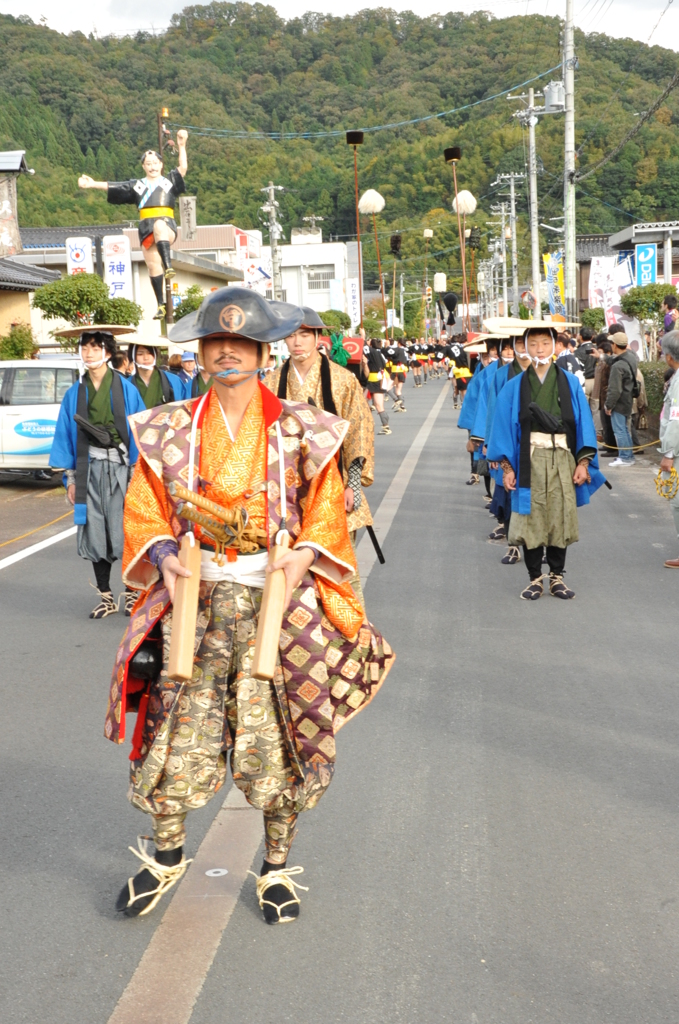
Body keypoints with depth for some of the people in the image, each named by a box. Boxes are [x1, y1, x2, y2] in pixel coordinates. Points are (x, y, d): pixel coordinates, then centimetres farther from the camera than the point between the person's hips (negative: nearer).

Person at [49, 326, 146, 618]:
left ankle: (131, 592, 14)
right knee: (95, 535, 5)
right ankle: (105, 596, 16)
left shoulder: (126, 389, -1)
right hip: (89, 470, 3)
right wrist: (70, 478, 8)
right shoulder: (74, 394, 7)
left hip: (121, 468, -3)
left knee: (125, 532, -2)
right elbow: (67, 435, 11)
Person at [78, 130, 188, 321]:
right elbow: (113, 187, 17)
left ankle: (168, 267, -51)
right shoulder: (136, 185, 21)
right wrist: (94, 184, 8)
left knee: (160, 226, -39)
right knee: (153, 266, -3)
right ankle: (160, 304, 2)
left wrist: (181, 146, -11)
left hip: (167, 226, -3)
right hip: (147, 228, 3)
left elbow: (183, 168, 0)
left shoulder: (170, 181, 16)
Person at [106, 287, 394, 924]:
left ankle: (276, 867, 24)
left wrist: (305, 555, -14)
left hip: (279, 602, -1)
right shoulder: (172, 430, 5)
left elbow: (327, 510, 4)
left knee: (277, 739, 4)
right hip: (196, 600, 1)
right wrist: (164, 554, -12)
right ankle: (167, 855, 28)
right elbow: (145, 508, 7)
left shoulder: (300, 430, 1)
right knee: (177, 734, 3)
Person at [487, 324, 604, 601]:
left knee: (560, 518, 2)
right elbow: (503, 426, 4)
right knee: (531, 520, -1)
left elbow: (583, 422, 6)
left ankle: (557, 576, 14)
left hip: (562, 459, 1)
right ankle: (535, 578, 10)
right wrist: (507, 466, -3)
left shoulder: (570, 383, 8)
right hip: (529, 461, -1)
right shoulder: (515, 387, 6)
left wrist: (583, 461, -2)